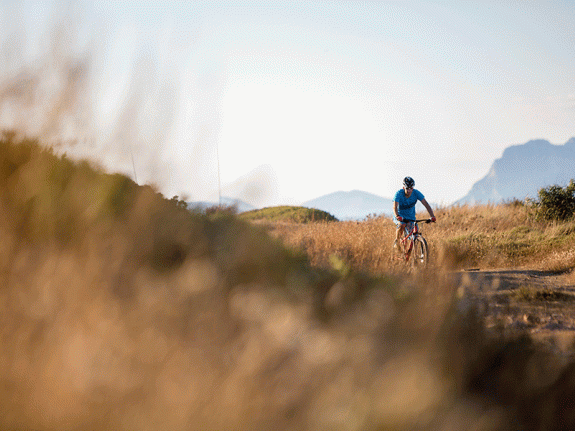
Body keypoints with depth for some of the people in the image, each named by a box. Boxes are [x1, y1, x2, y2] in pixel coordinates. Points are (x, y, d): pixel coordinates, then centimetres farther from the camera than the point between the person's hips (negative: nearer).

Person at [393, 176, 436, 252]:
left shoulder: (416, 193, -21)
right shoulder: (399, 193, -27)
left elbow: (426, 204, -26)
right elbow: (395, 207, -39)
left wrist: (432, 216, -41)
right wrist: (397, 216, -60)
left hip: (411, 215, 3)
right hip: (400, 215, -3)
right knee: (402, 225, -35)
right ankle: (396, 241, -7)